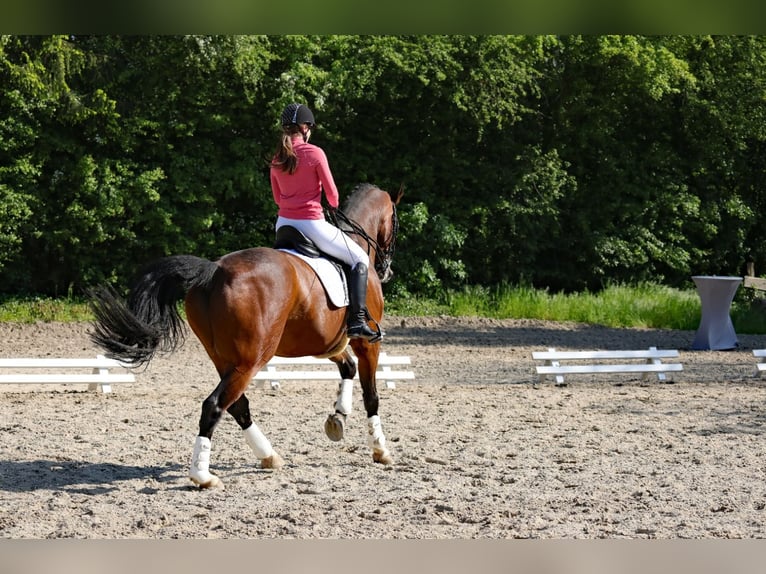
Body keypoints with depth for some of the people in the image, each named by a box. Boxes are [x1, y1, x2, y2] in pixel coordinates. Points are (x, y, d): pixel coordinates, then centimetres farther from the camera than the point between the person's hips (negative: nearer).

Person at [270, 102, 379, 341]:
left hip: (284, 222, 6)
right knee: (359, 260, 7)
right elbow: (332, 193, -5)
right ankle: (357, 321, -5)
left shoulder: (276, 160, 6)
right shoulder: (315, 153, -11)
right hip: (312, 223, -6)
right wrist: (334, 208, 16)